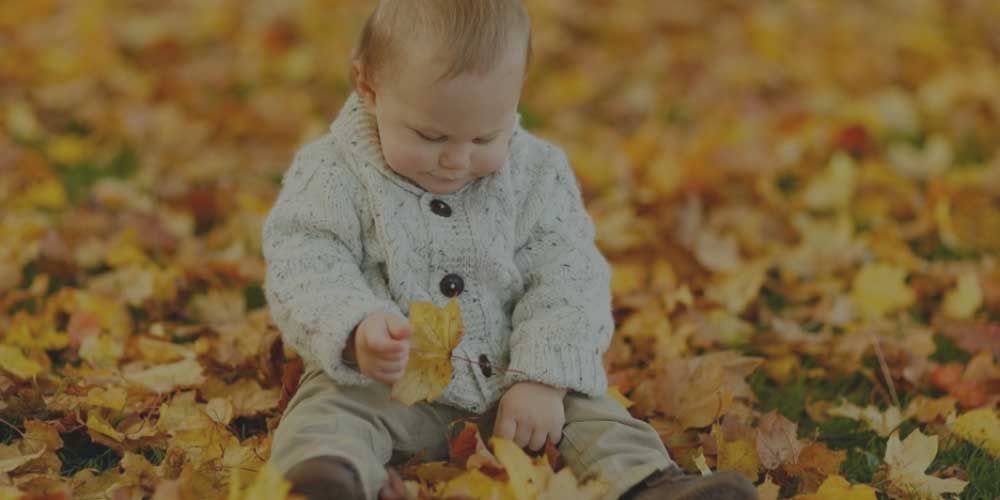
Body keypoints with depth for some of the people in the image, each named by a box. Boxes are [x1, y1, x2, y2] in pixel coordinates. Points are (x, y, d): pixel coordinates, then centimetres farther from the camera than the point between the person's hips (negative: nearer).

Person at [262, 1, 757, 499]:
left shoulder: (538, 176, -1)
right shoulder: (335, 175, -9)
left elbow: (567, 281, -6)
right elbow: (304, 269, -17)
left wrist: (544, 379, -21)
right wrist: (355, 331, -39)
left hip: (509, 380, 4)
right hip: (382, 383, -3)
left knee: (590, 410, -14)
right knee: (328, 409, -30)